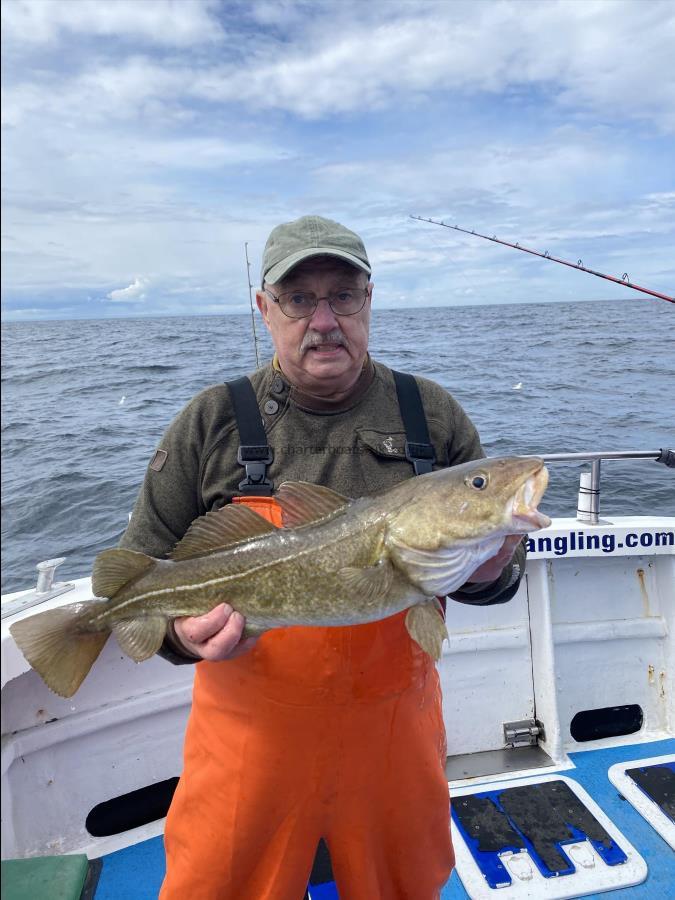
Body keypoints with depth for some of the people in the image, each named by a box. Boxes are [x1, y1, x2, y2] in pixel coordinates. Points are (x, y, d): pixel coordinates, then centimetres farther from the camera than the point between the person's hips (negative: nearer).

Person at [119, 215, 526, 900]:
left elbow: (499, 564, 5)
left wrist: (490, 574, -18)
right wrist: (180, 630, -21)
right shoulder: (212, 422, -6)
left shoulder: (435, 417, -3)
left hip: (394, 727, 2)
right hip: (250, 732, -1)